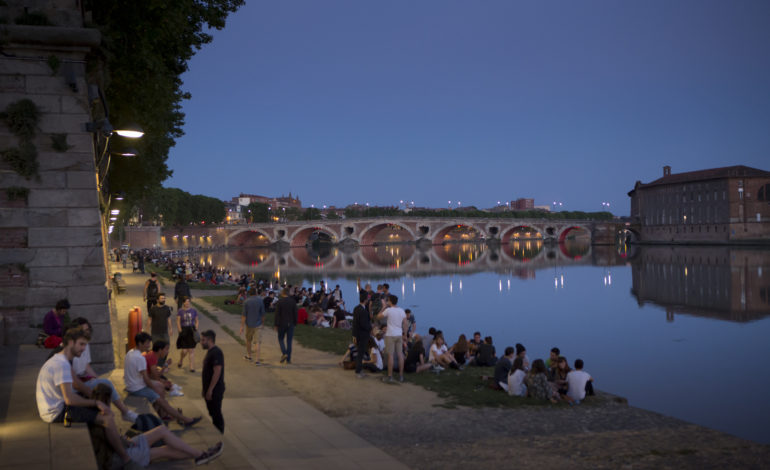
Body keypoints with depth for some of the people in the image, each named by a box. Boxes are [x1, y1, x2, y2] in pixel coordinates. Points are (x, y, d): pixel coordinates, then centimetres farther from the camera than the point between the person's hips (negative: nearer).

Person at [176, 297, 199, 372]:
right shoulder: (180, 311, -3)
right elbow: (178, 322, -3)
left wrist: (196, 330, -2)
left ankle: (192, 367, 7)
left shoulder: (194, 311, 2)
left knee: (191, 350, 0)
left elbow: (196, 321, 9)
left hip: (191, 331, 2)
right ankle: (180, 362, 28)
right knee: (184, 351, -3)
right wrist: (180, 331, -10)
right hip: (183, 331, -1)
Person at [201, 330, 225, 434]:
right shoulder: (210, 351, 12)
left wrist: (210, 390, -23)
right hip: (210, 389, 10)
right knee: (212, 413, 17)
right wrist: (205, 389, 20)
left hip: (215, 390, -10)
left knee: (216, 413, -2)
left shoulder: (216, 353, -21)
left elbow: (217, 372, -25)